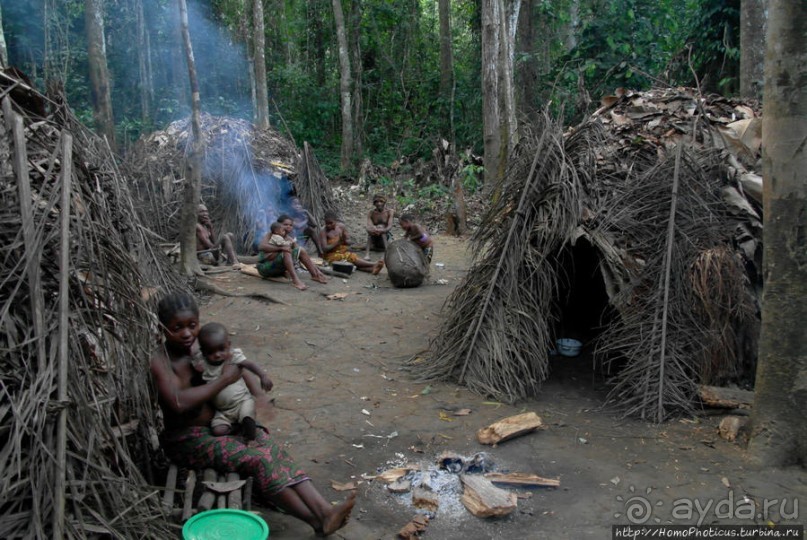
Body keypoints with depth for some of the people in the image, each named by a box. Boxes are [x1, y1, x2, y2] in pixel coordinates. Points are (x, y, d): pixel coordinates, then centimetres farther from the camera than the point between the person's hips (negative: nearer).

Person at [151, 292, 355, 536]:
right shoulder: (161, 361, -18)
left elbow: (239, 363, 14)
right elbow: (178, 402, -34)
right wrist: (224, 380, -25)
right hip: (188, 439, -6)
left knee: (272, 449, -18)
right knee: (257, 460, -24)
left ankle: (324, 510, -28)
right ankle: (316, 521, -19)